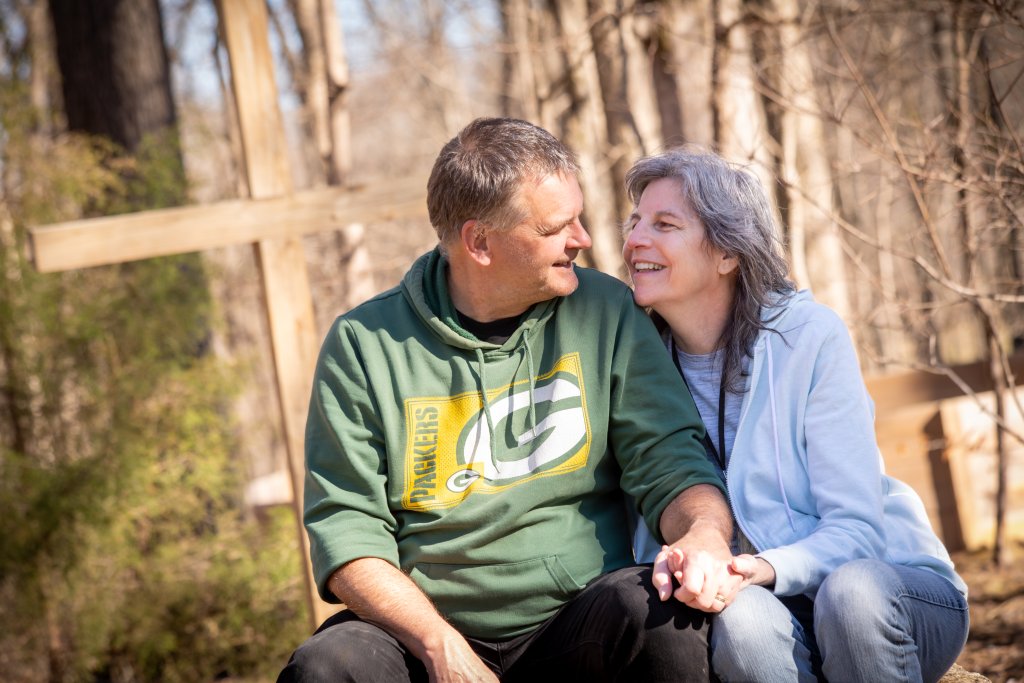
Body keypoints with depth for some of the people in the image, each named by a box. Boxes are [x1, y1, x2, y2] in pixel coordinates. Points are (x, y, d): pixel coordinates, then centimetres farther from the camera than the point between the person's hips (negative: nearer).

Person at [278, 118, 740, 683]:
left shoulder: (605, 312, 6)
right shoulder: (364, 343, 1)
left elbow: (668, 458, 5)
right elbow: (345, 525, -3)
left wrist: (705, 535, -20)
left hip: (577, 625, 1)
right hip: (425, 634, -1)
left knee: (661, 611, -31)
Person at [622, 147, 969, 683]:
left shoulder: (810, 337, -12)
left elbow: (855, 529, -15)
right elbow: (655, 534, 1)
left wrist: (764, 568, -35)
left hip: (896, 592, -2)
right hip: (781, 611, 2)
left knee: (851, 590, -36)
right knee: (737, 619, -33)